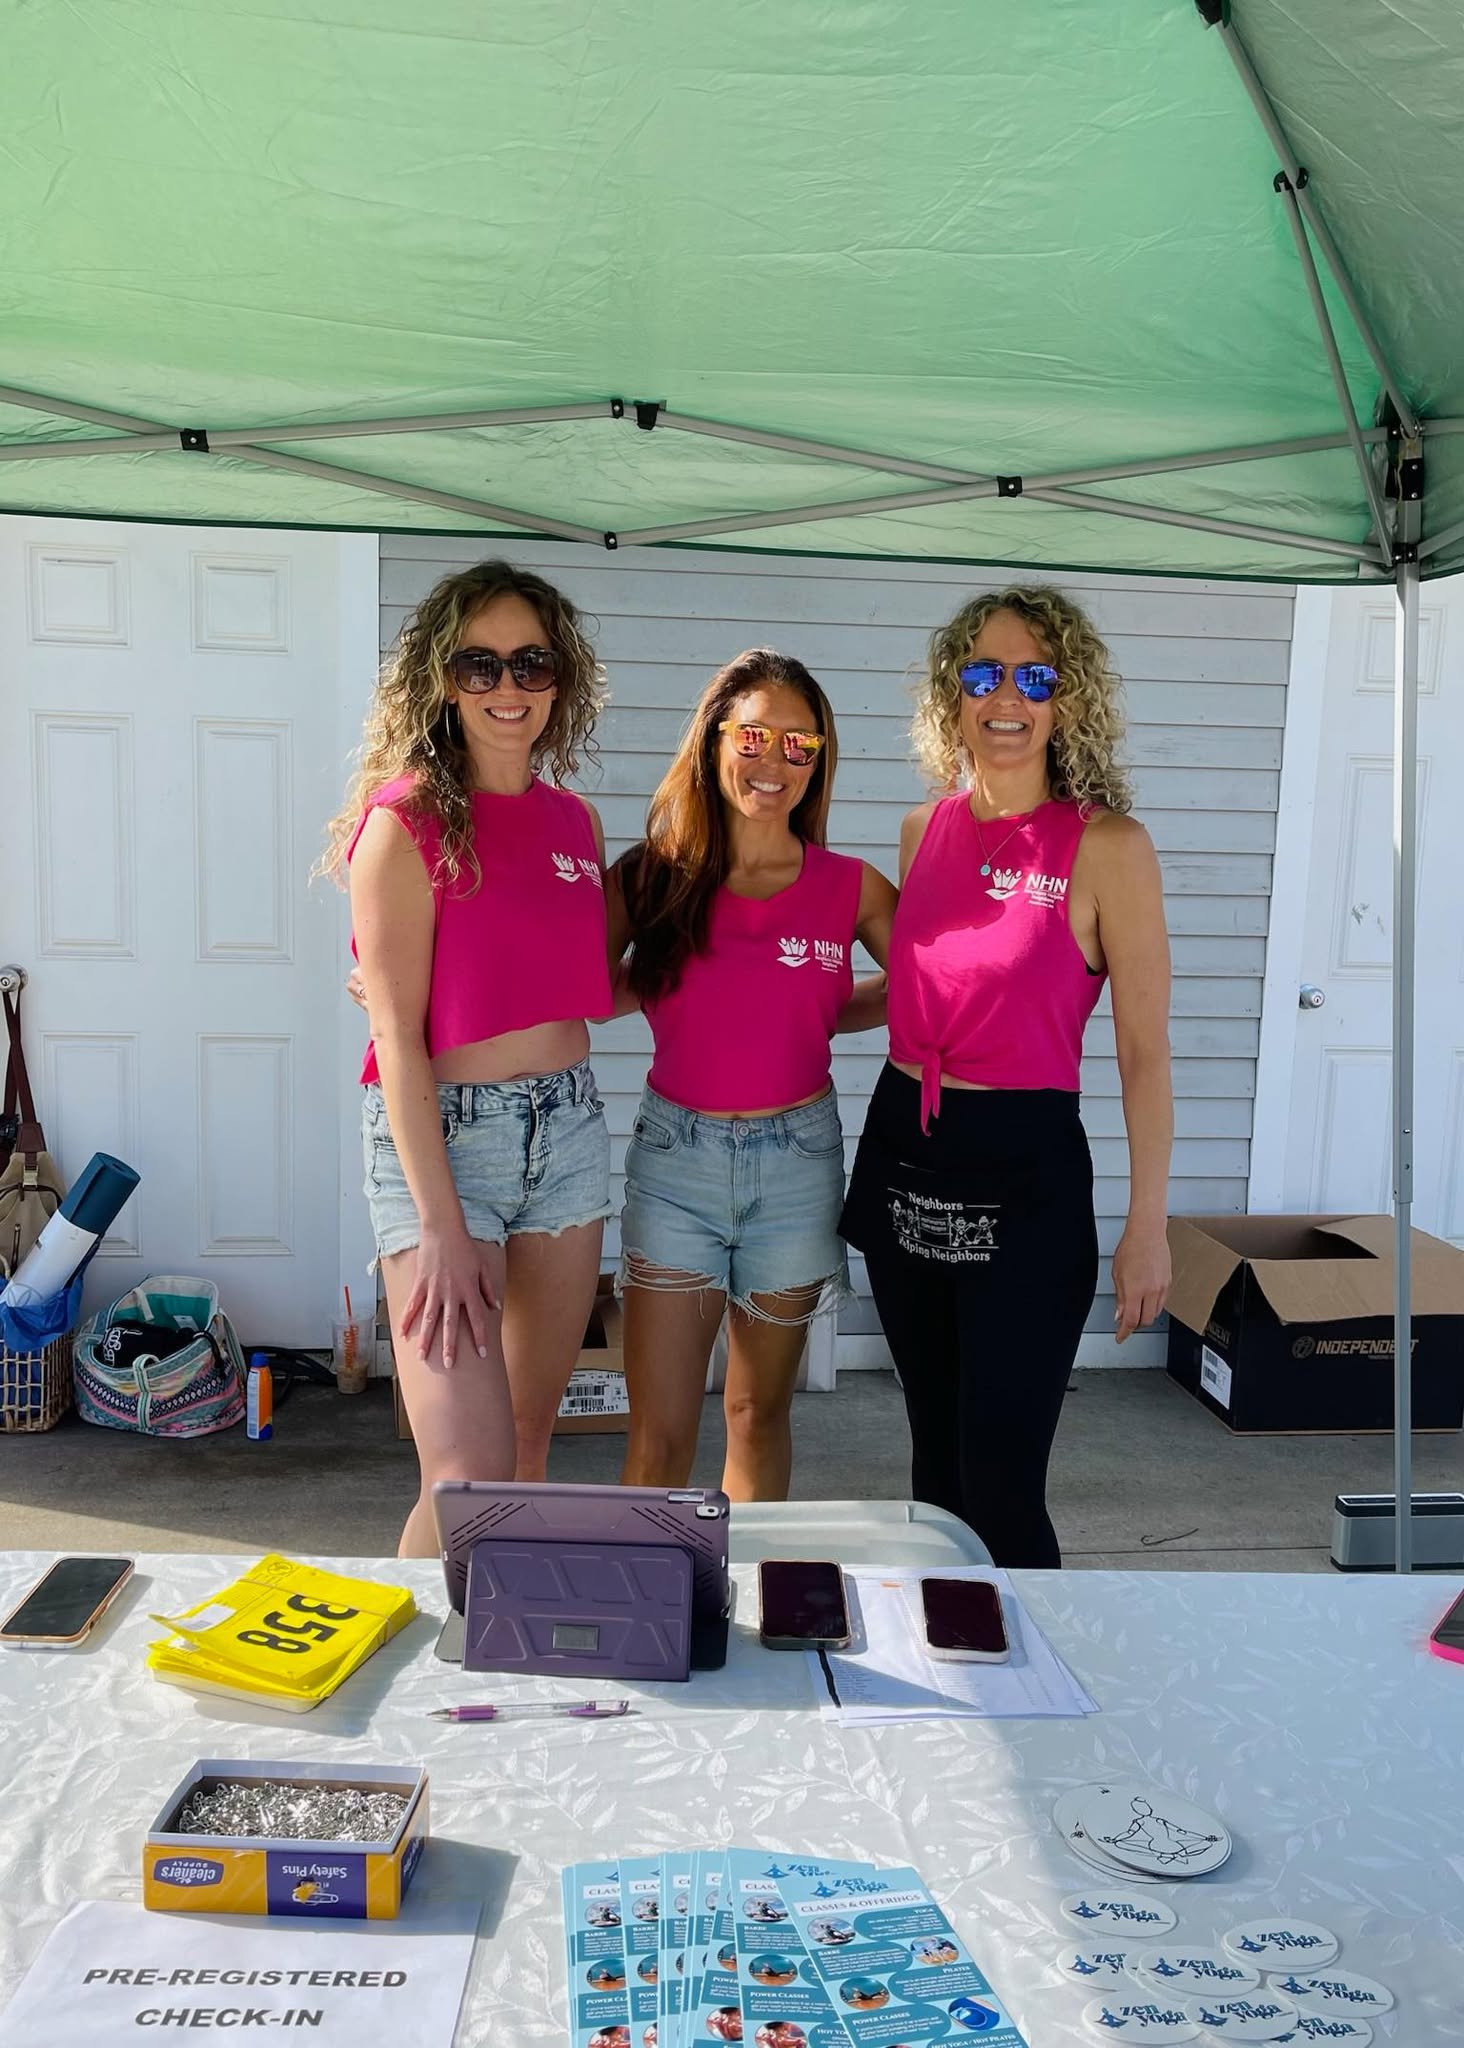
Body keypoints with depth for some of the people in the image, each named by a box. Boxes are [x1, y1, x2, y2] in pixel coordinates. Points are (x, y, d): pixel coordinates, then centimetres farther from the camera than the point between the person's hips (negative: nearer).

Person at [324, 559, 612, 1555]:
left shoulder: (575, 822, 9)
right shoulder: (407, 820, -9)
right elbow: (398, 1035, -13)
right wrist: (441, 1228, -17)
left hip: (569, 1126, 6)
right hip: (440, 1133, -6)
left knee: (532, 1440, 14)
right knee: (471, 1470, -10)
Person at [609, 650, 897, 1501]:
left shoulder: (852, 888, -1)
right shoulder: (650, 876, -2)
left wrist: (825, 1020, -2)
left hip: (796, 1158, 1)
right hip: (675, 1153, -1)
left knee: (759, 1413, 16)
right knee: (660, 1436, 0)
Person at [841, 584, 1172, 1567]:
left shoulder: (1106, 846, -9)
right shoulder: (927, 829, 7)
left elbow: (1144, 1052, -8)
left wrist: (1148, 1225, -9)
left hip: (1026, 1166, -5)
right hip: (903, 1150, 6)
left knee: (1001, 1483, -3)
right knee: (935, 1455, 18)